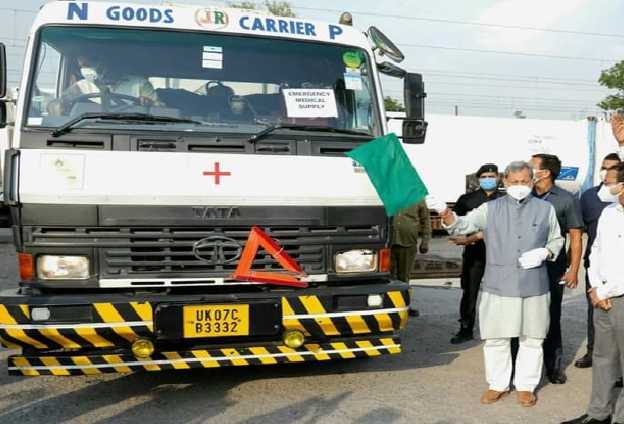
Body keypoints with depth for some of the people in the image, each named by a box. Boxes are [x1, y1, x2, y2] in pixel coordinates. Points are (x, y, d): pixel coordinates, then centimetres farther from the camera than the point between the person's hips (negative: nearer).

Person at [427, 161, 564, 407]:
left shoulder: (545, 209, 7)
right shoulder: (490, 209, 4)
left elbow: (557, 240, 16)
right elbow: (462, 225, -4)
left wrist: (545, 252, -6)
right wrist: (444, 212, -25)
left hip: (534, 286, 1)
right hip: (497, 285, 0)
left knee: (531, 339, 9)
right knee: (496, 339, 7)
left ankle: (526, 386, 26)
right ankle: (498, 385, 24)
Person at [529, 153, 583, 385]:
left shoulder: (566, 200, -2)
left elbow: (576, 237, 0)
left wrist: (573, 270, -5)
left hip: (553, 270, -2)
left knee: (551, 318, 8)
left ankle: (554, 366, 23)